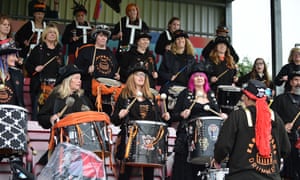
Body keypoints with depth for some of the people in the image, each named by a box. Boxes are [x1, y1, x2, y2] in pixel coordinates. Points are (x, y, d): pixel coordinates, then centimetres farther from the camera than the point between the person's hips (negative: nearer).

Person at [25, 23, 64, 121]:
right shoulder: (39, 49, 3)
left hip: (55, 86, 3)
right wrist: (34, 68, -14)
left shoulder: (59, 50, 14)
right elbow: (28, 64, 4)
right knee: (37, 110, -3)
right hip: (40, 85, -3)